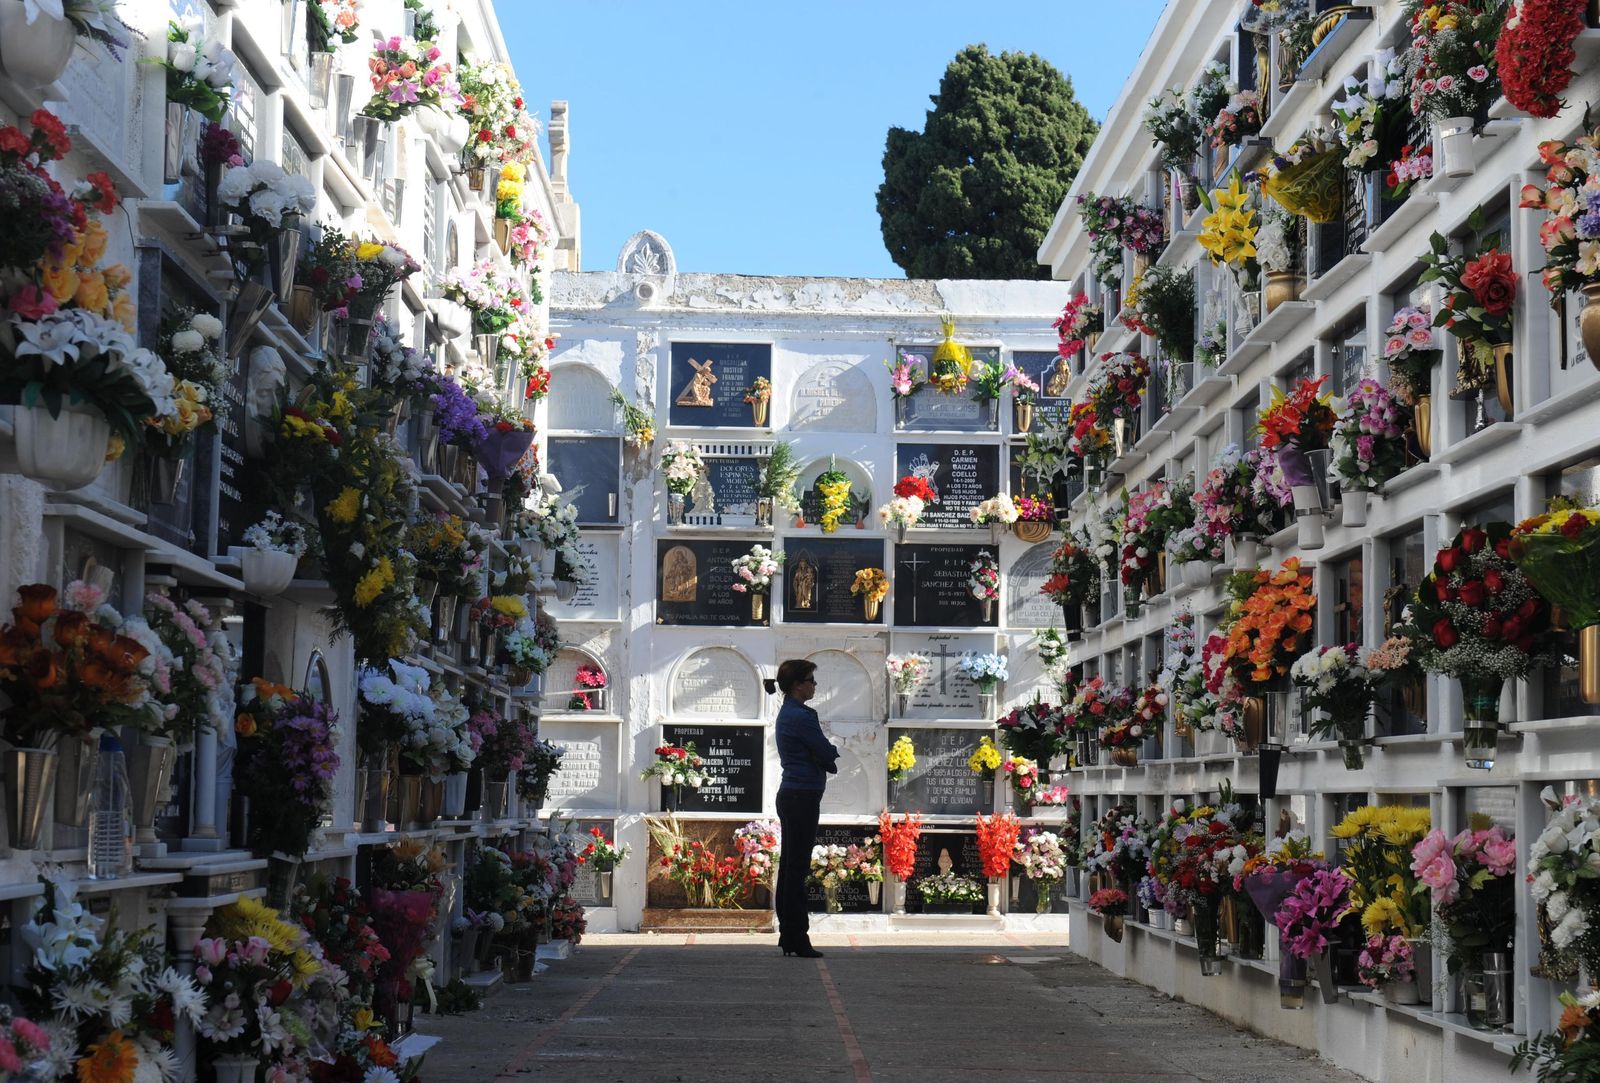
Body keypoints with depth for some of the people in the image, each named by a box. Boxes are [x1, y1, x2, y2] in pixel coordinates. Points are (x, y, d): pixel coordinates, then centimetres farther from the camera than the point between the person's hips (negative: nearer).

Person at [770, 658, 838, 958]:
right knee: (797, 868, -8)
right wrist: (831, 762, 7)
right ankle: (797, 940, -6)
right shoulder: (801, 716, -16)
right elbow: (828, 756, -13)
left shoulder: (787, 713, 16)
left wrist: (827, 758, -1)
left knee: (789, 866, 11)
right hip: (803, 796, -10)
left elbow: (818, 752, 18)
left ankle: (788, 936, 16)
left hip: (789, 795, 10)